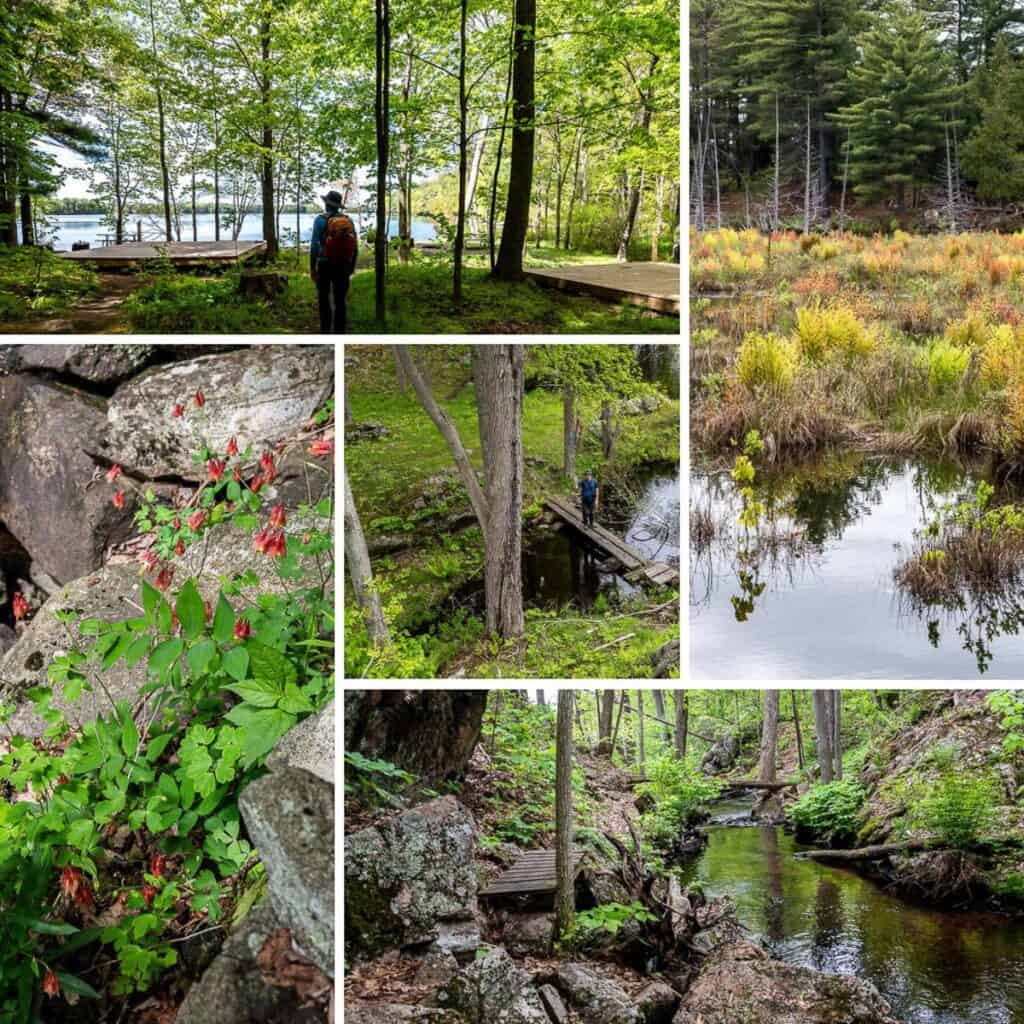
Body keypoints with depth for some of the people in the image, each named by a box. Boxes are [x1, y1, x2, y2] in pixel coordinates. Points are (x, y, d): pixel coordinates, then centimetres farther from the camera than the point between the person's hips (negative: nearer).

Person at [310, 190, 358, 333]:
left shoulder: (321, 220, -9)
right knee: (340, 301, 7)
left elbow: (314, 245, -13)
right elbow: (355, 246, 3)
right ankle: (339, 332, 4)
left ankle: (325, 330, 6)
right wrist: (352, 266, 15)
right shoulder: (348, 220, 2)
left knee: (324, 300, 10)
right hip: (342, 266, 3)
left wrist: (312, 267, -7)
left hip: (325, 265, -3)